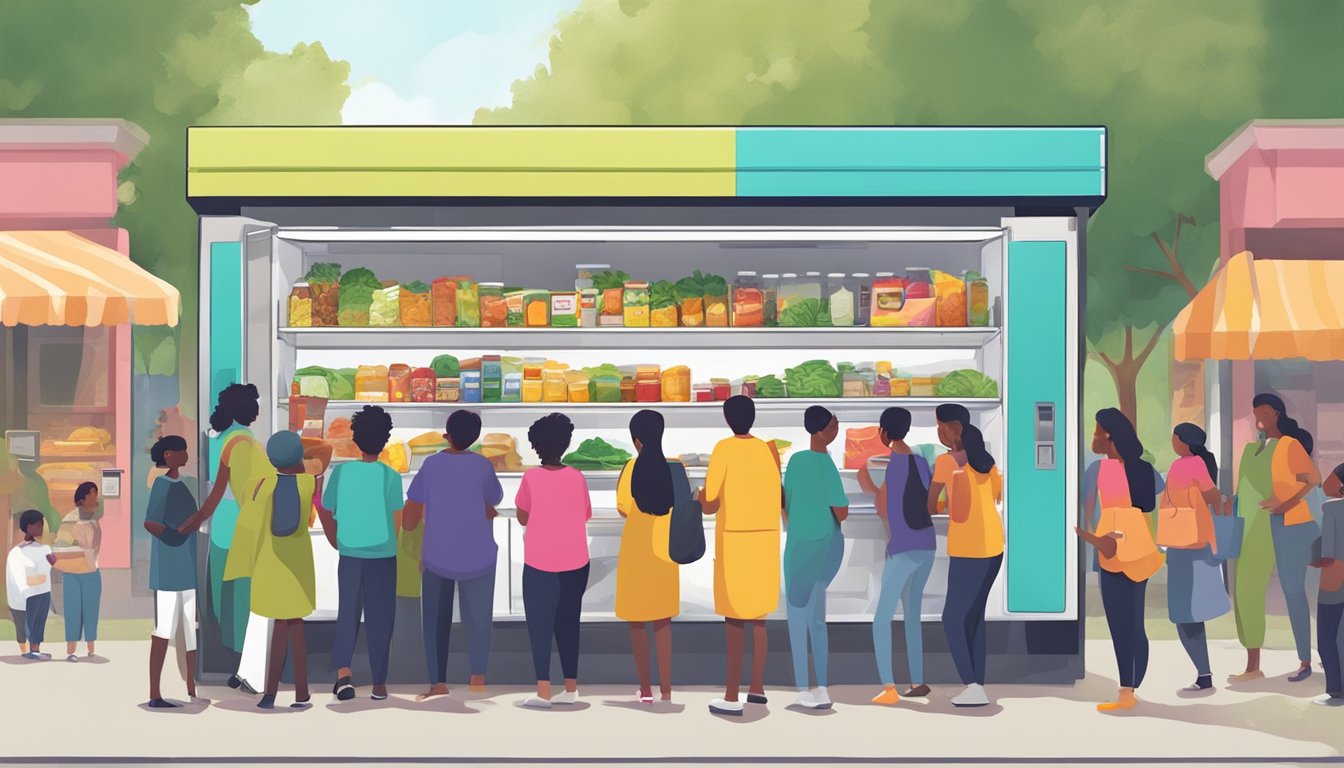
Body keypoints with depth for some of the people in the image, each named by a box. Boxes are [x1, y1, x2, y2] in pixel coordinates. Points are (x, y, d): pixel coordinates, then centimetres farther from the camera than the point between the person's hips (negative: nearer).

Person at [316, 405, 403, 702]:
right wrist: (400, 551, 10)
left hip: (350, 555, 2)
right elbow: (397, 522, -8)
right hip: (382, 557, -1)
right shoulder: (390, 476, -10)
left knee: (347, 613, 9)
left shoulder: (341, 471, -4)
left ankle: (343, 673, -12)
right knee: (379, 618, 8)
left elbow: (327, 513, 3)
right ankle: (379, 684, 13)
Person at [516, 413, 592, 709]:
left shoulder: (531, 477, -7)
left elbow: (522, 519, 2)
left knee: (540, 625, 1)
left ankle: (544, 692, -7)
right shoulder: (577, 477, -1)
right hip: (575, 563, 3)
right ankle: (570, 688, 17)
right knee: (568, 623, 14)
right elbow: (586, 516, 9)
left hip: (540, 564, -3)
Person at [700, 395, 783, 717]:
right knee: (757, 616, 16)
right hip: (765, 540, 6)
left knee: (734, 620, -3)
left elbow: (710, 505, -9)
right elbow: (782, 498, 9)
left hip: (735, 541, -5)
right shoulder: (769, 449, 7)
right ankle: (757, 687, 21)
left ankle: (732, 697, -1)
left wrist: (700, 495, 12)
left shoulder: (724, 449, -9)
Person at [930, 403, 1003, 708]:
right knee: (974, 615, 15)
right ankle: (977, 685, 13)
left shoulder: (945, 461, -11)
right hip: (993, 546, 7)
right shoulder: (986, 459, 10)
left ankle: (972, 687, -8)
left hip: (968, 550, -7)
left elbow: (930, 505, -2)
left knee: (953, 619, 0)